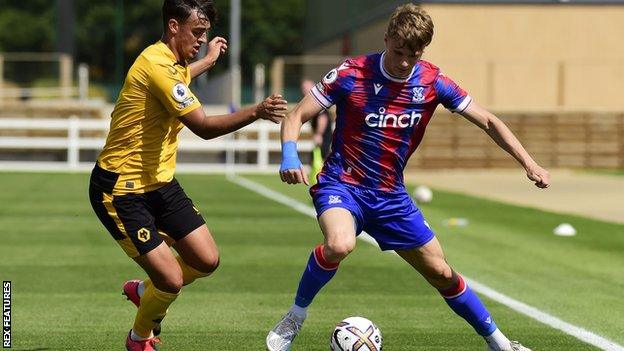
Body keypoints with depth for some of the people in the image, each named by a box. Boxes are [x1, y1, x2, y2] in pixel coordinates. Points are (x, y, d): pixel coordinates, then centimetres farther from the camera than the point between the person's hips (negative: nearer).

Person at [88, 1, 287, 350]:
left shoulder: (171, 63, 7)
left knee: (207, 261, 3)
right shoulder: (156, 65, -24)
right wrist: (256, 112, -41)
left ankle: (145, 290, 32)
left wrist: (210, 59, 49)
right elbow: (203, 126, -30)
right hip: (120, 190, -10)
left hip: (160, 182, 10)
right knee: (172, 281, -12)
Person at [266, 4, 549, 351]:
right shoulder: (352, 74, -15)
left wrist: (529, 163, -10)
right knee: (340, 244, -36)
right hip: (342, 184, -4)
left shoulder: (433, 82, -6)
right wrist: (290, 157, -31)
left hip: (391, 195, 4)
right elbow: (296, 116, -11)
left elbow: (488, 122, 1)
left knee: (441, 273, 7)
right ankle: (295, 316, -13)